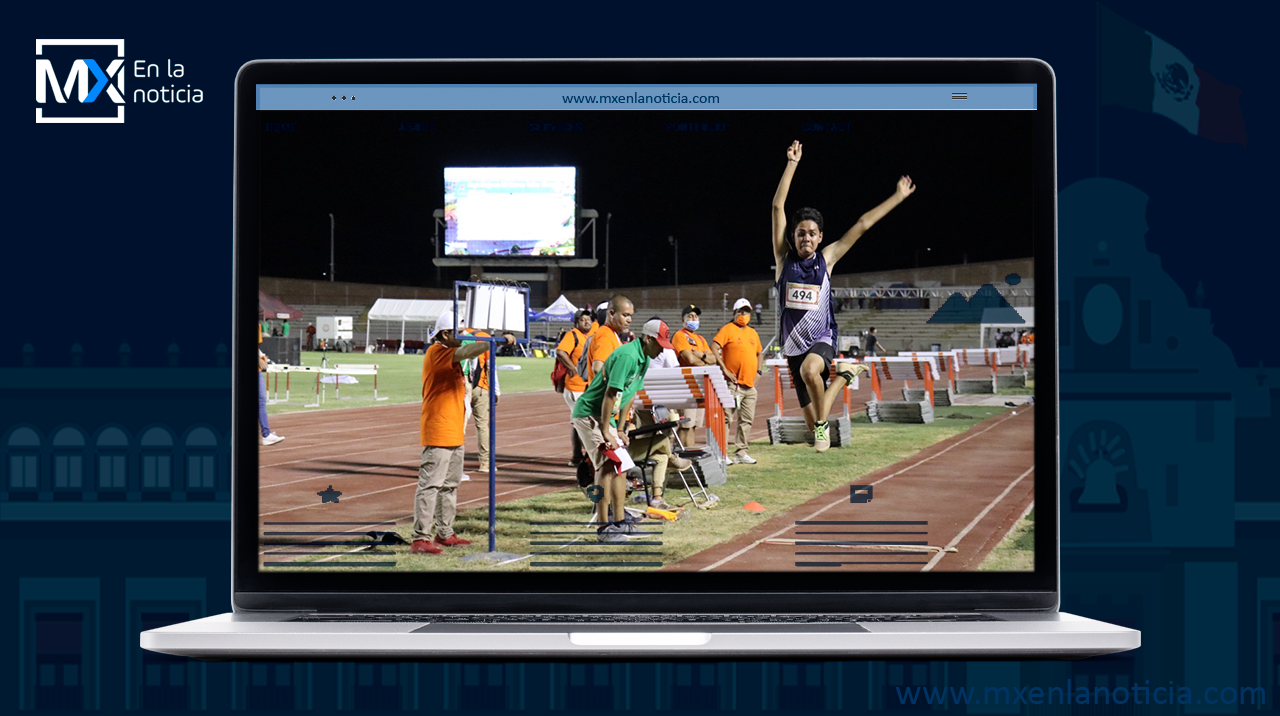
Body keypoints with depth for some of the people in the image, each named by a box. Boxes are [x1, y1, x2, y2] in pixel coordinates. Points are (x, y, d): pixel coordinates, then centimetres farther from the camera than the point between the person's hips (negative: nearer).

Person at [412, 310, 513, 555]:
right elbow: (466, 352, -28)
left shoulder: (449, 355, 20)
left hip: (454, 433, 10)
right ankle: (420, 539, -12)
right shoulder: (436, 352, -12)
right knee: (430, 485, -11)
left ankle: (444, 533, 23)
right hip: (438, 433, -10)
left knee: (450, 485, 15)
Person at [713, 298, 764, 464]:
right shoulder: (728, 329, -4)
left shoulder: (753, 332, 17)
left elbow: (759, 353, 31)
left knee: (747, 420, 9)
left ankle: (741, 453, 16)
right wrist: (726, 371, -17)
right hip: (734, 383, -7)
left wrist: (759, 371, 18)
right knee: (726, 418, -9)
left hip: (750, 385, 7)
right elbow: (714, 349, -14)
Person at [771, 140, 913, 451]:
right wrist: (792, 163, -8)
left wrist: (899, 196, 8)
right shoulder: (784, 258, -1)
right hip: (794, 346, 2)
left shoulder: (826, 258, 0)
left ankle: (823, 424, -17)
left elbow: (862, 224, 3)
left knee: (809, 369, -38)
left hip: (822, 339, -2)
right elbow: (778, 207, -5)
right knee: (812, 421, 4)